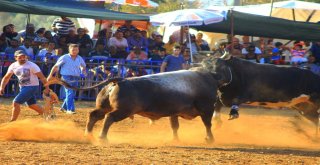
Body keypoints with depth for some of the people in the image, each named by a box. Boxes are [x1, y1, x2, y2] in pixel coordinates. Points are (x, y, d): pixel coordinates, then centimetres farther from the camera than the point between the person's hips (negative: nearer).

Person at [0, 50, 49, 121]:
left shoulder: (31, 65, -19)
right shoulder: (13, 66, -2)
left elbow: (41, 77, -18)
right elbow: (6, 77, 7)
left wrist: (47, 87, -23)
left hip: (32, 87, -7)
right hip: (22, 88, 7)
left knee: (16, 103, -15)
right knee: (32, 105, 19)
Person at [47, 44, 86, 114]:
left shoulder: (80, 59, 9)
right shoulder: (64, 58, -6)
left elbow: (83, 66, 28)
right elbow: (56, 66, -3)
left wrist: (83, 72, 6)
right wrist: (50, 75, -7)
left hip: (75, 78, 6)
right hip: (67, 77, -6)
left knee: (72, 94, 11)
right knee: (69, 93, -16)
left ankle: (64, 107, 28)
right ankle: (70, 109, -16)